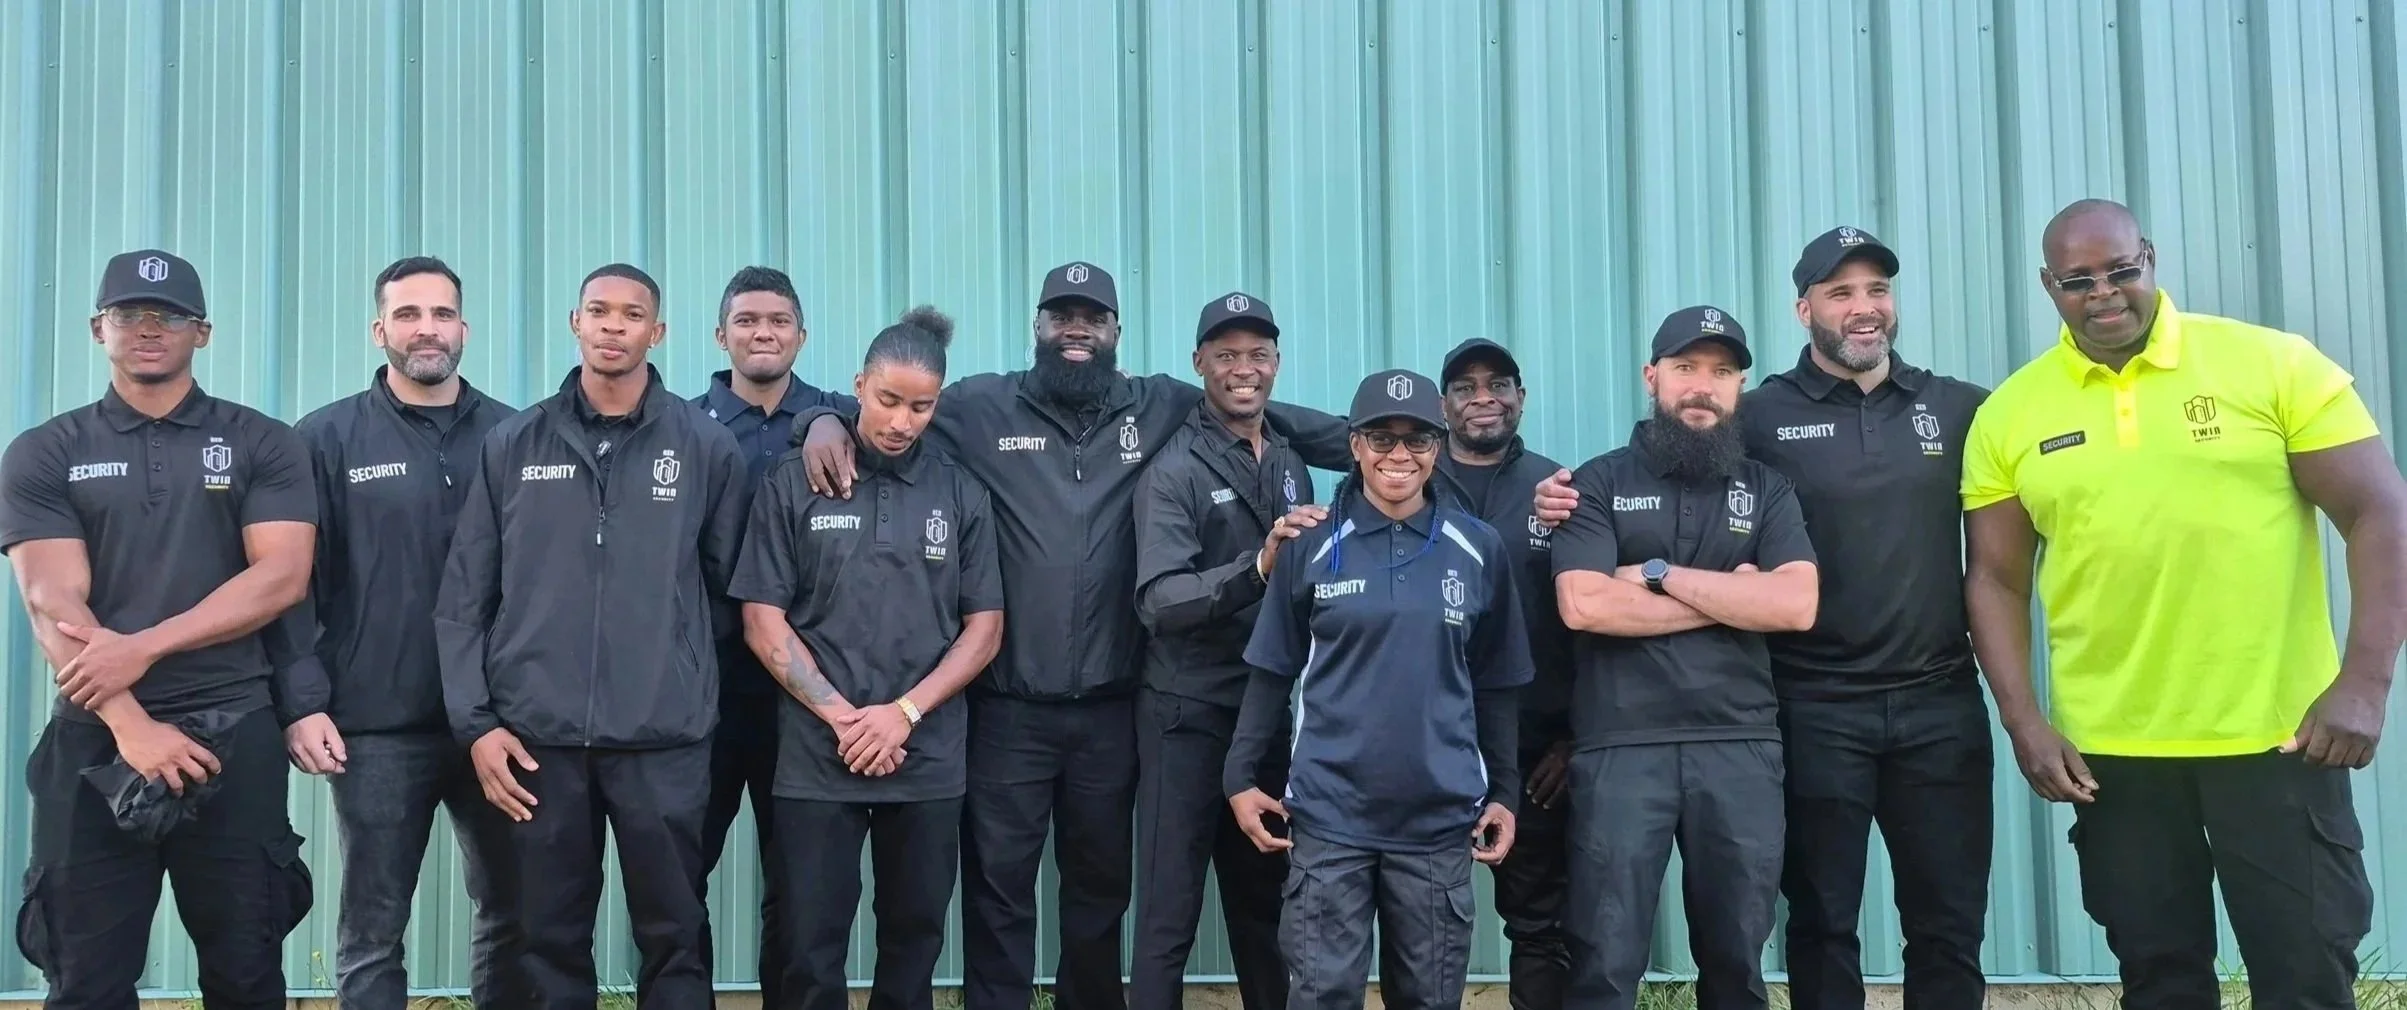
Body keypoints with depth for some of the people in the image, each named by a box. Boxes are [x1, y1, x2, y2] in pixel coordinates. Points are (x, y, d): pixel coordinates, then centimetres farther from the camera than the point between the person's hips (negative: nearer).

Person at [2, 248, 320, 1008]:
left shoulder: (263, 445, 7)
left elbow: (282, 577, -5)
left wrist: (142, 647, -14)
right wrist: (132, 727, -17)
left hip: (234, 736, 0)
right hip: (96, 741, 1)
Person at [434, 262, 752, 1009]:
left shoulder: (707, 449, 3)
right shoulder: (512, 446, 6)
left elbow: (727, 586, 8)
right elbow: (463, 599, 6)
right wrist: (476, 723, -1)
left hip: (665, 740, -1)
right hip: (537, 737, 1)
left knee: (674, 939, 6)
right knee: (551, 941, 9)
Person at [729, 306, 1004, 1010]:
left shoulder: (962, 493, 5)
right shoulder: (794, 484, 1)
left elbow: (984, 628, 4)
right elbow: (763, 621, -1)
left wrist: (904, 712, -9)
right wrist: (842, 716, -10)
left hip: (929, 760, 1)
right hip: (816, 758, -1)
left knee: (915, 939, 10)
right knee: (812, 951, 2)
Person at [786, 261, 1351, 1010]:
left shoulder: (1160, 409, 5)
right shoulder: (981, 408, 2)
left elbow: (1275, 421, 10)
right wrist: (826, 419, -15)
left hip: (1109, 708, 2)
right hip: (1008, 708, -2)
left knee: (1101, 884, 16)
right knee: (997, 889, 5)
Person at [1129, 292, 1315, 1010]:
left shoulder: (1291, 466, 11)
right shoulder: (1175, 469, -10)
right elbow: (1159, 601, -21)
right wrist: (1256, 568, -33)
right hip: (1189, 715, -6)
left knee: (1265, 906, 14)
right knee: (1169, 919, -2)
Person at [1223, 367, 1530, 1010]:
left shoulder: (1479, 549, 3)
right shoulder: (1310, 543, 0)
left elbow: (1495, 684, 10)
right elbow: (1274, 670, 5)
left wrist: (1504, 791, 8)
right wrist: (1240, 776, 1)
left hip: (1440, 818, 2)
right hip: (1329, 815, -1)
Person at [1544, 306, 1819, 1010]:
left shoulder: (1766, 489, 11)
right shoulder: (1598, 483, 5)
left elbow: (1796, 605, -5)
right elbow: (1582, 605, -11)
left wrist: (1661, 574, -7)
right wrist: (1728, 597, -6)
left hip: (1740, 746, 2)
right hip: (1620, 747, -2)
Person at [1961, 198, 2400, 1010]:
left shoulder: (2276, 364, -3)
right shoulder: (2008, 414, 3)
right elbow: (1996, 579, 6)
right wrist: (2023, 721, -4)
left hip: (2276, 733, -2)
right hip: (2109, 748, 2)